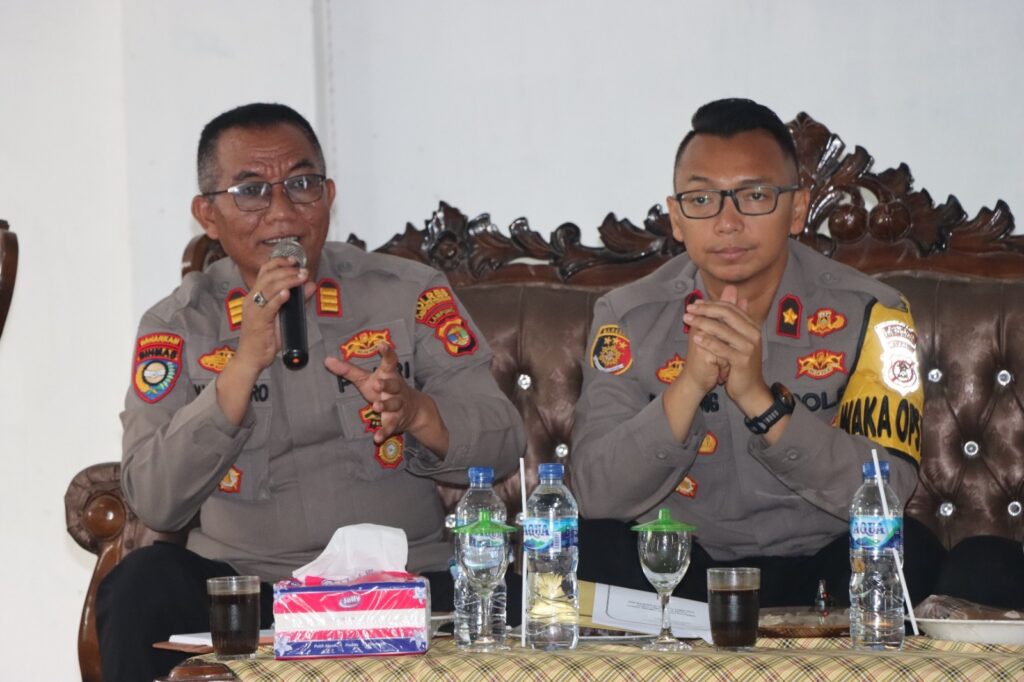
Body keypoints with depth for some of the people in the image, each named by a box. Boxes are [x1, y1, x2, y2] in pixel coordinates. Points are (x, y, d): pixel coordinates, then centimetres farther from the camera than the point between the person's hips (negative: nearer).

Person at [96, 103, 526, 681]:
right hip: (241, 584, 0)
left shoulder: (411, 295, 8)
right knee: (142, 587, -31)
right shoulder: (177, 327, 6)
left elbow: (504, 445, 5)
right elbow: (155, 503, -7)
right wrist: (246, 362, -15)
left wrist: (416, 411, -17)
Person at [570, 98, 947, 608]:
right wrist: (688, 387, -29)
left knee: (912, 554, -30)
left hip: (821, 562, 0)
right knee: (587, 551, -28)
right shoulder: (627, 317, -5)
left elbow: (887, 491, -19)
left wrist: (761, 400, -31)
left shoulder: (867, 315, -9)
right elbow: (596, 496, -14)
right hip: (679, 565, 1)